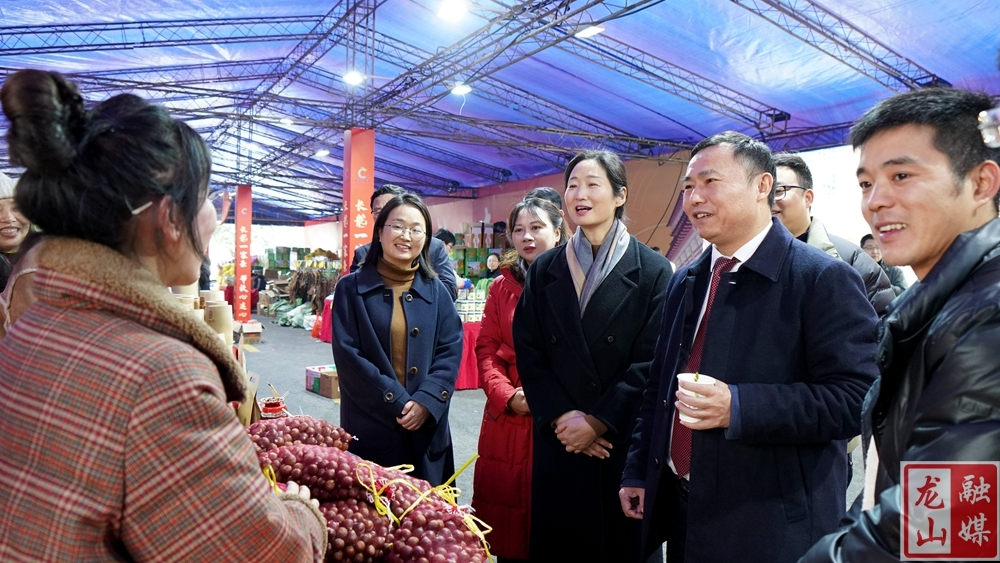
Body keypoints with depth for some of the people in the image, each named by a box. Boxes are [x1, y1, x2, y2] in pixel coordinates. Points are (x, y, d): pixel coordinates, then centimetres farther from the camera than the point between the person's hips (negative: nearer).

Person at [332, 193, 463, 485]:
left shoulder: (435, 290, 7)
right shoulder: (352, 288, -1)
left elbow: (451, 350, 0)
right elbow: (347, 355, -9)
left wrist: (425, 401, -14)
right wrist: (397, 403, -15)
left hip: (426, 428, 3)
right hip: (370, 426, -2)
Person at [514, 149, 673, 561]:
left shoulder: (652, 271, -4)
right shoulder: (545, 270, 6)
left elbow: (651, 362, -8)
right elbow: (527, 351, 2)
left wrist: (598, 421, -11)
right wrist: (560, 416, -9)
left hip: (625, 441, -2)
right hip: (559, 440, 2)